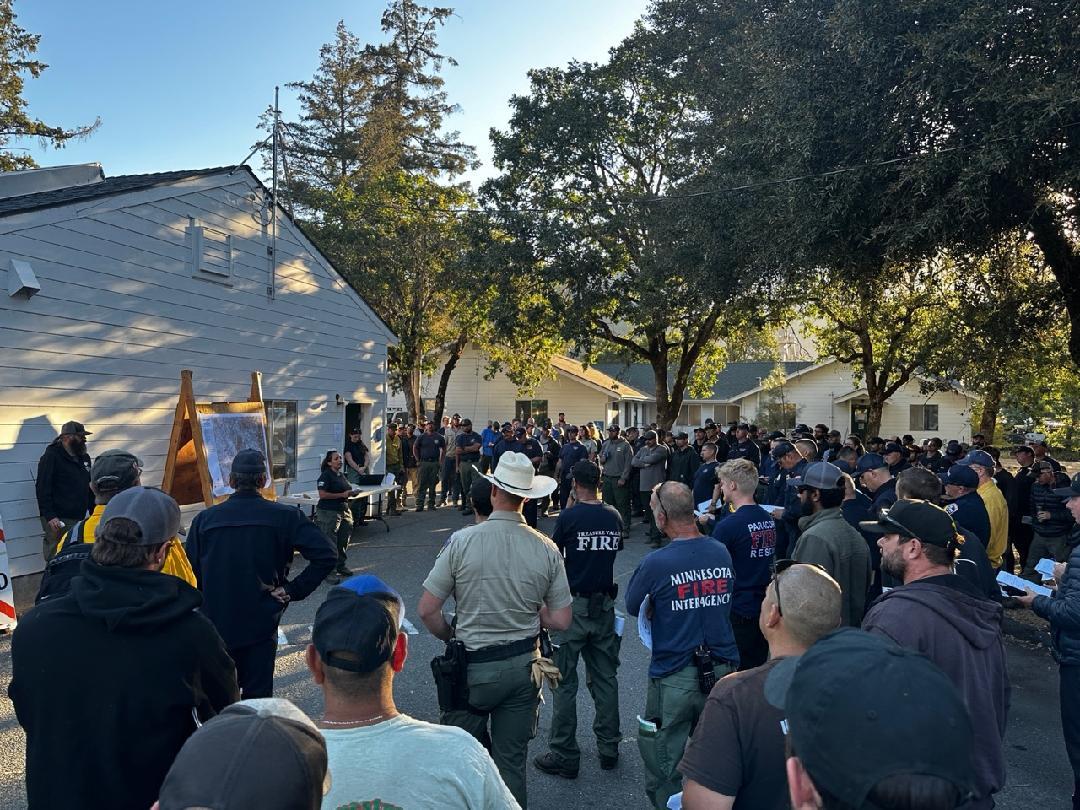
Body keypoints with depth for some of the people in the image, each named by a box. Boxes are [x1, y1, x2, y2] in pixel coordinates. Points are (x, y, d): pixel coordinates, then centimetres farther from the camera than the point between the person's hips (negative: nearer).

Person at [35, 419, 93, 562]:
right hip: (58, 521, -6)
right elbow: (42, 488, -12)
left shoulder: (84, 458, 14)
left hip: (79, 519, 6)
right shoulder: (51, 456, -6)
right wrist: (50, 516, -19)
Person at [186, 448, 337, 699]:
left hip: (215, 624, 2)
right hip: (261, 625, -2)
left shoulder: (204, 519, -6)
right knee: (258, 695, 12)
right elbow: (326, 554, -18)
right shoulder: (285, 516, -11)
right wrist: (294, 590, -11)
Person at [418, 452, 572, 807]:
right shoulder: (547, 549, -9)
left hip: (473, 667, -2)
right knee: (512, 762, 17)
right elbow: (561, 620, -3)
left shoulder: (462, 541, -15)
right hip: (523, 667, 2)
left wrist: (453, 638, 8)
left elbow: (427, 610, -10)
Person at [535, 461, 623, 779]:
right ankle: (609, 749, 27)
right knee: (605, 678, 16)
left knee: (565, 682, 6)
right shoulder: (613, 516, 0)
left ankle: (564, 756, 13)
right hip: (605, 604, 5)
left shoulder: (569, 516, -15)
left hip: (574, 605, -5)